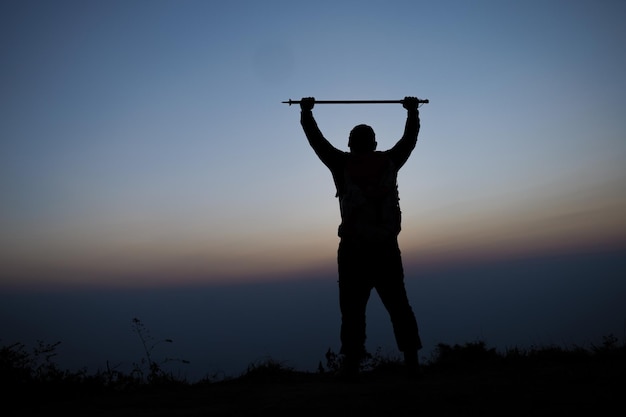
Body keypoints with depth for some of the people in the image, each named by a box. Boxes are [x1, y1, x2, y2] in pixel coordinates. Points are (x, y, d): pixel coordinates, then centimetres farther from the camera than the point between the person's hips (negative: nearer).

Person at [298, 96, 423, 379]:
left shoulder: (342, 165, -1)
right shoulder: (389, 162, 5)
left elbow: (316, 140, 10)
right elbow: (410, 139, 21)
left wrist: (306, 112, 23)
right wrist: (412, 111, 35)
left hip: (353, 250, -2)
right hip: (386, 248, 2)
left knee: (352, 310, 3)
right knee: (398, 305, 10)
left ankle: (351, 366, 2)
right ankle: (412, 362, 10)